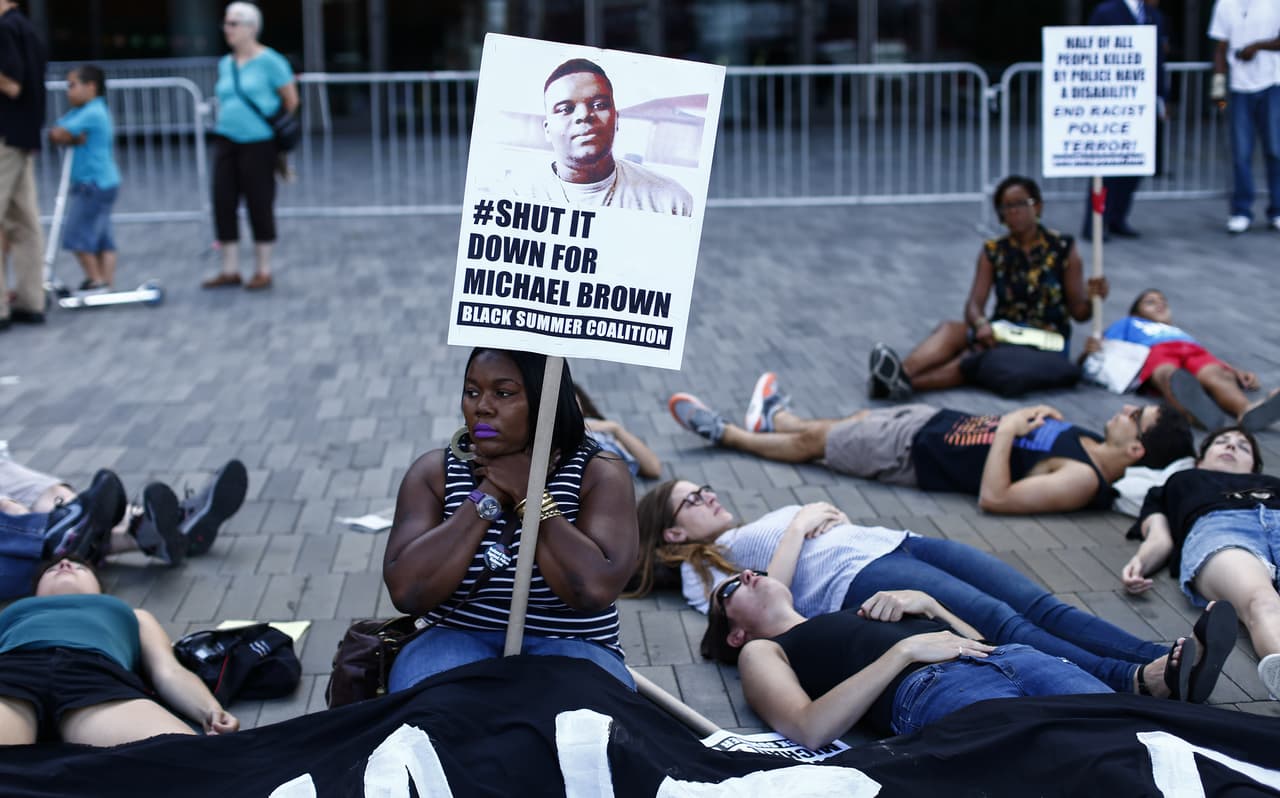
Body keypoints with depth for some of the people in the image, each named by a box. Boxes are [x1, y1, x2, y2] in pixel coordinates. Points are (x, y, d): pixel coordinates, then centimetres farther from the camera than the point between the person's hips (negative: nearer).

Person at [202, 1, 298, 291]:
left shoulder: (268, 61, -7)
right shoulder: (225, 64, 13)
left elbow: (291, 100, -3)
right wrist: (224, 122, 15)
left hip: (258, 144, -6)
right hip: (227, 141, 6)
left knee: (259, 205, 0)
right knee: (223, 203, 3)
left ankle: (263, 271, 11)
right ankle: (230, 270, 13)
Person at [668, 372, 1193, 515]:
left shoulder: (1083, 481, -31)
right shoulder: (1090, 445, -5)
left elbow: (994, 497, -35)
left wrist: (1007, 430, -28)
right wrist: (1040, 419, -6)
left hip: (917, 452, -7)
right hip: (939, 421, 7)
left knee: (813, 440, 13)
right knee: (853, 421, 29)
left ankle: (725, 433, 37)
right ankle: (774, 418, 59)